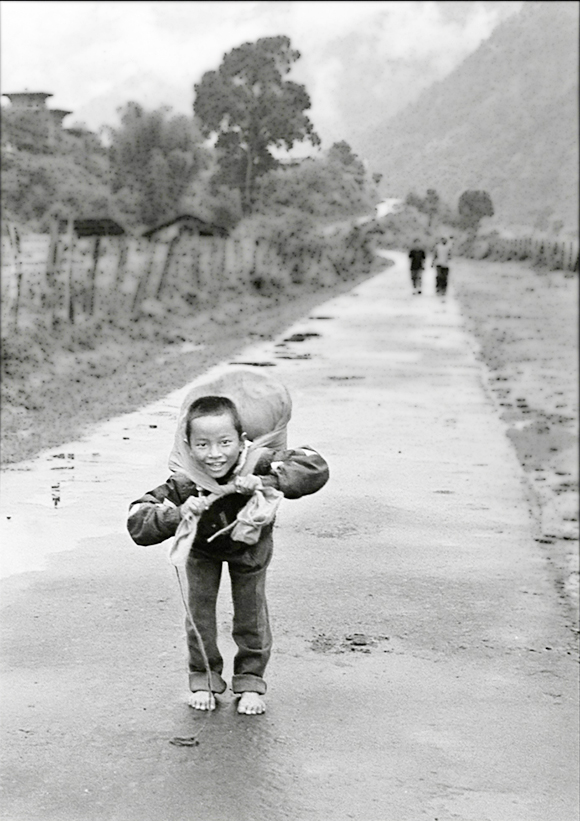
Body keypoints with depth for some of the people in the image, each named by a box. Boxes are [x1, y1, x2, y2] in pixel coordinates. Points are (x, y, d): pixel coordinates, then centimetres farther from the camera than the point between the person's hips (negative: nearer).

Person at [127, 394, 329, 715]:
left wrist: (266, 483, -57)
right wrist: (177, 514, -56)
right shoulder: (184, 484, -39)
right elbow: (136, 522, -39)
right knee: (199, 607, 0)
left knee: (251, 608, 2)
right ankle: (204, 679, 21)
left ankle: (250, 680, 21)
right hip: (202, 547, 0)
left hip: (249, 542, 0)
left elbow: (316, 468, -46)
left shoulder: (256, 463, -41)